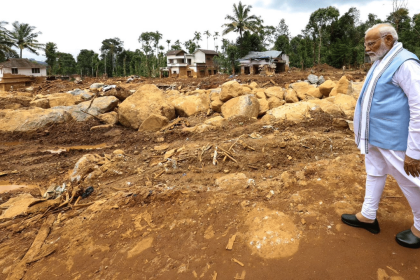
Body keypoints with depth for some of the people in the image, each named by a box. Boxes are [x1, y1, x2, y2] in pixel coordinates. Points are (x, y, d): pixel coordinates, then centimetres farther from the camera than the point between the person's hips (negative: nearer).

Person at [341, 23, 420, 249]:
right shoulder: (380, 63, 10)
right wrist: (361, 126, 21)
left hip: (393, 138, -9)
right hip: (374, 135, 9)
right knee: (374, 174, 18)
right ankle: (368, 216, 33)